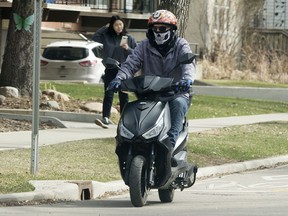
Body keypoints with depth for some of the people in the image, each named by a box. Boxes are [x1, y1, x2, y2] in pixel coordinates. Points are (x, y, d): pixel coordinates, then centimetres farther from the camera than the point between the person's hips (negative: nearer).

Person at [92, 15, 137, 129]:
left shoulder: (129, 38, 6)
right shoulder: (106, 37, 7)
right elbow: (94, 38, -4)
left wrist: (128, 49, -12)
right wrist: (104, 28, -3)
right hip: (110, 70, 0)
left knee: (123, 96, 5)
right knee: (108, 95, -10)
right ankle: (105, 118, -19)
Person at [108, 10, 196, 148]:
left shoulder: (180, 45, 2)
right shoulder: (144, 46, 10)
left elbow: (188, 63, -17)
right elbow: (131, 64, -2)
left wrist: (187, 78, -42)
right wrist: (119, 78, -25)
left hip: (176, 95, -2)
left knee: (179, 104, -37)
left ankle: (171, 140, -47)